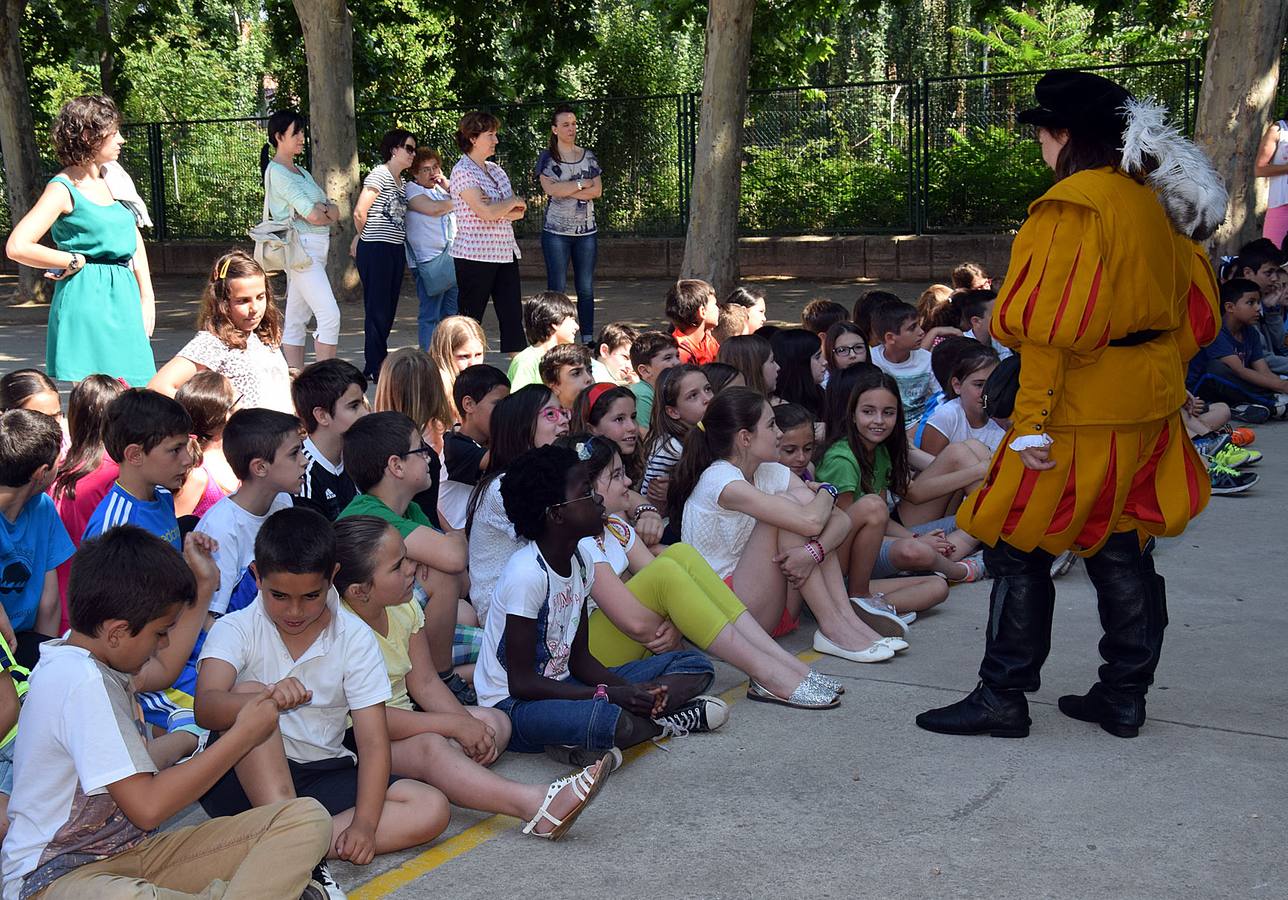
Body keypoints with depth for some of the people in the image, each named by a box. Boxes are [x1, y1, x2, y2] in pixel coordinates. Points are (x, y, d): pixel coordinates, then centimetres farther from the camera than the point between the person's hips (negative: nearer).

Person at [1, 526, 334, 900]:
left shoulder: (82, 654, 11)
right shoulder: (82, 683, -21)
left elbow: (162, 670, 35)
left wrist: (201, 586, 33)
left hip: (133, 851, 9)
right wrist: (243, 735, -15)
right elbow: (148, 806, -25)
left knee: (308, 818, -11)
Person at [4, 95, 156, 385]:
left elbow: (134, 240, 22)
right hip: (87, 299, -7)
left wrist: (146, 299, 15)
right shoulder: (64, 189, -9)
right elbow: (17, 247, -18)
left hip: (122, 298, 7)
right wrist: (76, 262, -8)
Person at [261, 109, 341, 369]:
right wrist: (325, 214, 4)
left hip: (315, 248, 9)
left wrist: (323, 211, -10)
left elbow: (335, 212, 10)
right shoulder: (277, 172, -9)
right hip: (301, 247, -9)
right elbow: (313, 215, -17)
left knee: (296, 320, 8)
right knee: (329, 314, -16)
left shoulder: (300, 171, 19)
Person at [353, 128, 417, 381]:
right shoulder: (380, 174, -10)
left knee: (388, 311, 10)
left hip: (395, 250, 9)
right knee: (377, 310, -5)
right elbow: (360, 213, -13)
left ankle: (373, 366, 18)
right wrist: (363, 237, 4)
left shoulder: (400, 180, 17)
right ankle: (375, 368, -1)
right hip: (376, 249, -8)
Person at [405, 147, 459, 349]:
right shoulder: (411, 189, -3)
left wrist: (445, 182, 4)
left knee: (451, 313, 10)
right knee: (430, 315, -8)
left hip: (451, 257, 8)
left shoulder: (440, 188, 20)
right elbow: (433, 208, -17)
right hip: (429, 260, -8)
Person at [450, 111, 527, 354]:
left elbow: (519, 212, 11)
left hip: (505, 252, 7)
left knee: (512, 315, 3)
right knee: (471, 317, 1)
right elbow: (486, 212, -22)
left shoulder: (495, 170, 14)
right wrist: (513, 202, -4)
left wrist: (497, 208, -10)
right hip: (475, 255, -7)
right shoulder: (463, 171, -10)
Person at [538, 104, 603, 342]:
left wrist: (565, 190, -10)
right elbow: (550, 188, -14)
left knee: (586, 287, 4)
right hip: (556, 231, -3)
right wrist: (582, 184, -9)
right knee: (557, 288, -1)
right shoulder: (547, 157, 1)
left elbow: (597, 190, -1)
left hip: (586, 231, 3)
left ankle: (588, 339, 8)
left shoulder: (587, 156, 11)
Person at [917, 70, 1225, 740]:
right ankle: (1124, 697, 20)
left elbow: (1049, 324, -22)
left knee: (1020, 546, 0)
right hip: (1148, 405, 9)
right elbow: (1192, 312, 17)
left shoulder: (1073, 205, -16)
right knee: (1120, 546, 14)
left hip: (1081, 409, -9)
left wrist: (1033, 421, -22)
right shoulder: (1154, 204, 11)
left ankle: (1002, 696, 5)